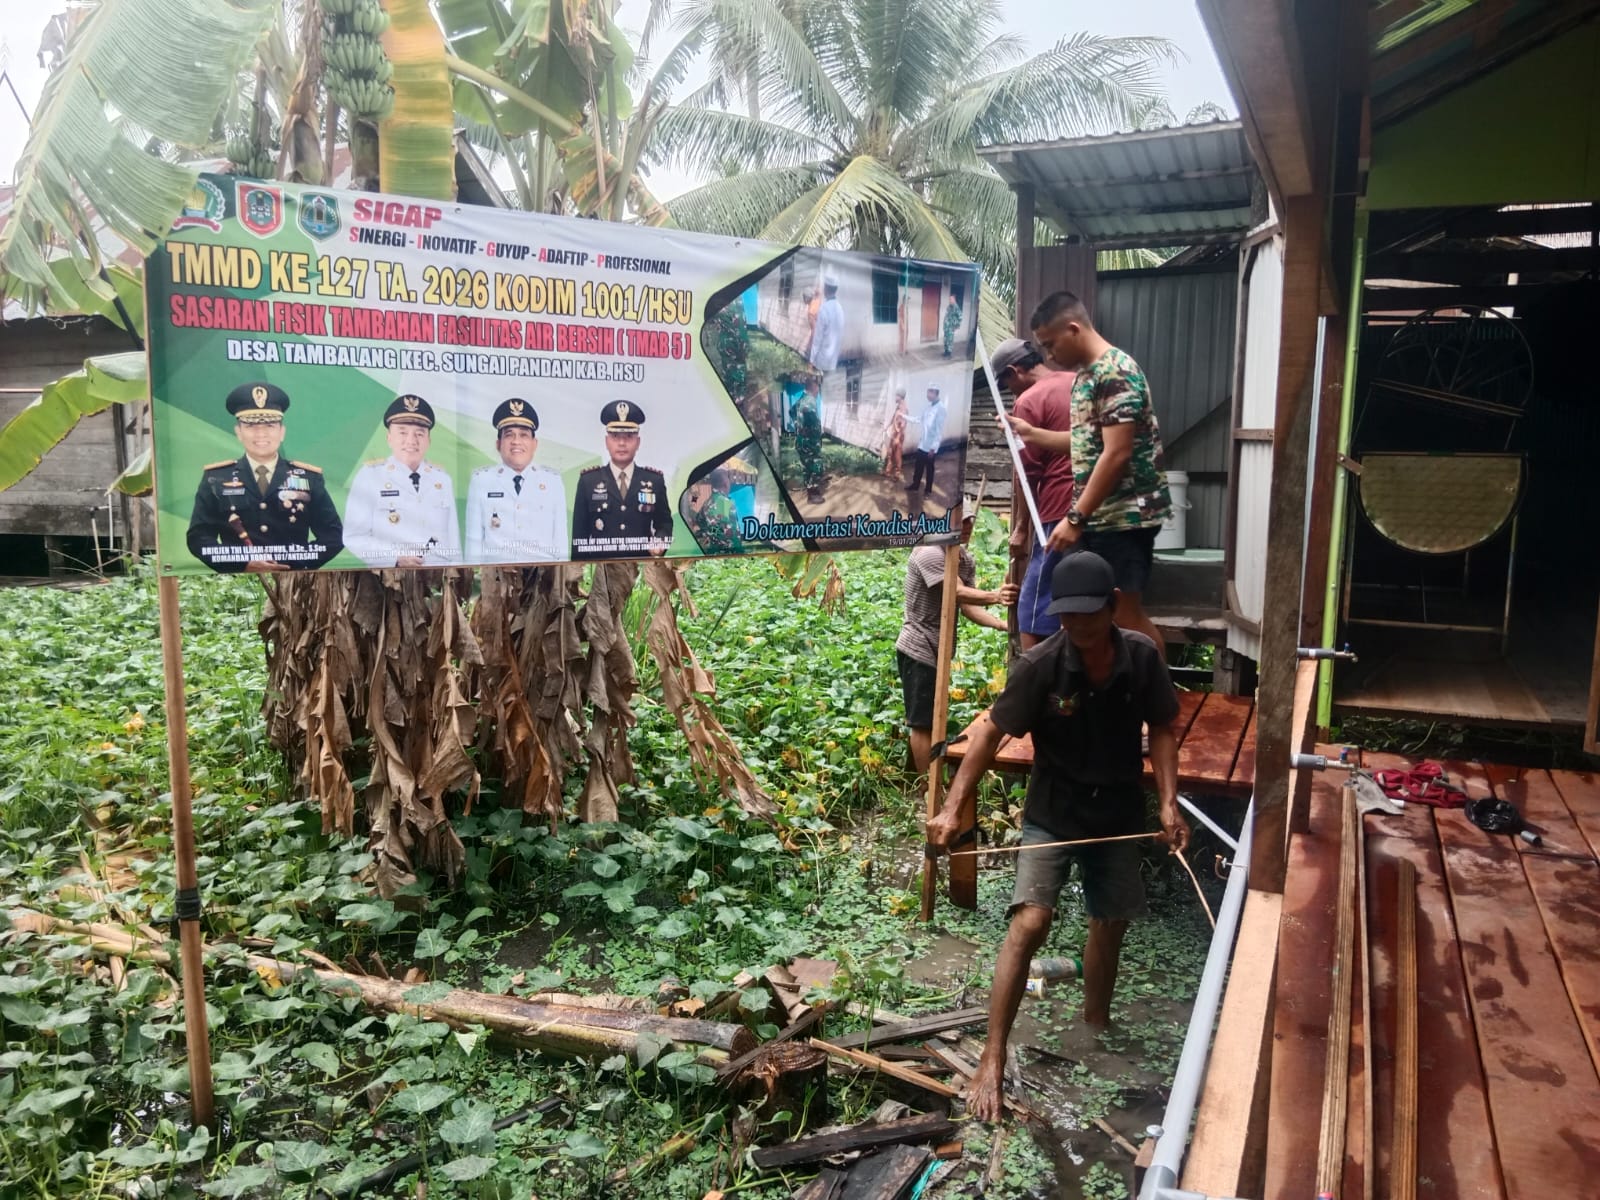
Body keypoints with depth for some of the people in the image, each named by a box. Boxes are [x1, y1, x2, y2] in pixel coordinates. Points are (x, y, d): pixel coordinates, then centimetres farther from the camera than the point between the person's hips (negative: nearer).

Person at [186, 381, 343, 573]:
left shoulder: (309, 477, 11)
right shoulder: (215, 478, 11)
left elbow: (333, 534, 7)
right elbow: (198, 537, 5)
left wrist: (296, 564, -8)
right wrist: (244, 563, -10)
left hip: (295, 580, 0)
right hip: (237, 582, 0)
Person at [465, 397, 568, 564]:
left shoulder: (553, 482, 9)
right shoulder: (480, 480, 7)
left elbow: (561, 541, 9)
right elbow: (474, 542, 7)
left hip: (543, 567, 1)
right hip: (495, 568, -1)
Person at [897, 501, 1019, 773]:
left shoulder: (966, 559, 7)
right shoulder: (929, 553, -20)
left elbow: (967, 606, 0)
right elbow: (959, 593, -33)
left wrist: (1001, 624, -15)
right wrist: (995, 596, -50)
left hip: (938, 651, 9)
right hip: (918, 650, -9)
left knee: (932, 721, 16)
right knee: (923, 723, -3)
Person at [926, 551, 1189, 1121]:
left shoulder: (1142, 657, -14)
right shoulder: (1040, 665, -23)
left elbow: (1162, 728, 1)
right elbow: (990, 732, -16)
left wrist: (1169, 803, -7)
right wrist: (952, 808, -21)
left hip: (1118, 813, 4)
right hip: (1052, 813, -4)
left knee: (1111, 922, 18)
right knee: (1030, 923, -17)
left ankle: (1095, 1027, 43)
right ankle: (991, 1060, -8)